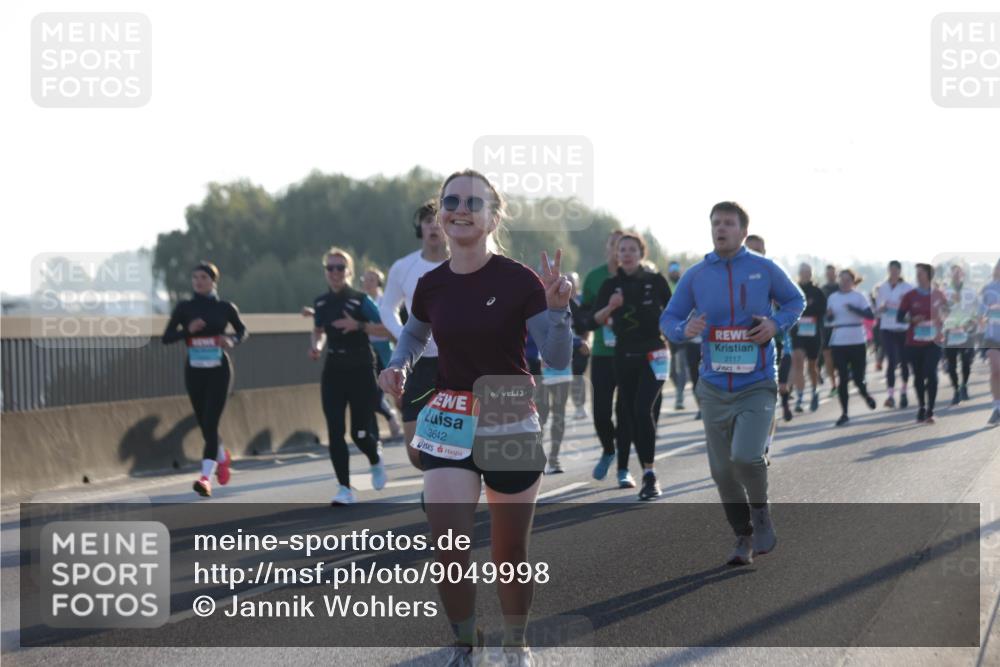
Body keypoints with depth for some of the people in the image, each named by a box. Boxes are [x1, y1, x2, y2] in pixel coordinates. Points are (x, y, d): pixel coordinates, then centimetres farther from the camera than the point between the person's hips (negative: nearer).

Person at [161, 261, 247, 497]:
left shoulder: (225, 307, 0)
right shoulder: (184, 308, 2)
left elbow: (243, 330, 14)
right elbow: (166, 338, -1)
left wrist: (233, 340, -8)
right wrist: (188, 330, -19)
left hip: (218, 370, -3)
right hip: (194, 371, 3)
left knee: (210, 423, -13)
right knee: (204, 424, 11)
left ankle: (205, 477, -18)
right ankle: (222, 457, 41)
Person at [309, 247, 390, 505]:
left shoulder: (360, 300, -9)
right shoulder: (321, 302, 5)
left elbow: (385, 329, -11)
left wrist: (358, 325, -24)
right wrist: (316, 346, 1)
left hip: (361, 369, -4)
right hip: (333, 370, 4)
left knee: (360, 432, -2)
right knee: (335, 431, -6)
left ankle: (376, 459, 34)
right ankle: (344, 488, -1)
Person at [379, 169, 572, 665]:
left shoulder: (519, 281, -11)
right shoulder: (431, 285, -1)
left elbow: (557, 359, -11)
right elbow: (414, 335, 21)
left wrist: (557, 308, -27)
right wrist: (398, 366, 1)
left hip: (511, 426, -2)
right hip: (447, 426, 2)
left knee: (510, 554, 10)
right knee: (447, 551, -11)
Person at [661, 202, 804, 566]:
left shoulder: (764, 269, -2)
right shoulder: (694, 276, 2)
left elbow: (796, 301, 12)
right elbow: (668, 320, 7)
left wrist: (776, 323, -8)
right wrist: (684, 329, -17)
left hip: (756, 386, -3)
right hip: (714, 388, 3)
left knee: (745, 457, -22)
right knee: (722, 471, 6)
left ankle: (761, 515, 8)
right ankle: (744, 537, 26)